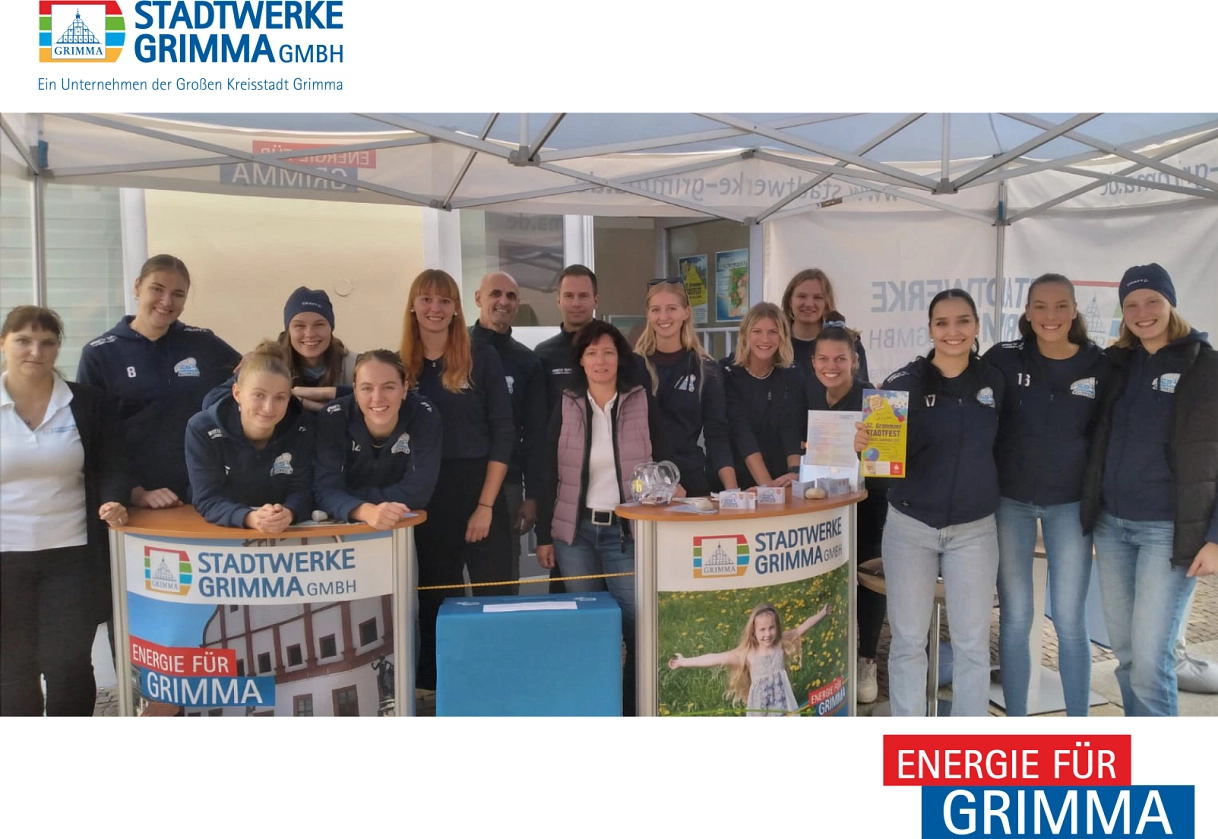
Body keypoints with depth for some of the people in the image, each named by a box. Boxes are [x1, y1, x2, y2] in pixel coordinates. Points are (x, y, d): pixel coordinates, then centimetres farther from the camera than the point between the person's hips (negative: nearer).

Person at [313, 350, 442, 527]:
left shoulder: (424, 416, -17)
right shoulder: (333, 418, -15)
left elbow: (418, 492, -19)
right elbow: (326, 490, -21)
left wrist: (351, 496, -18)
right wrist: (365, 511, -39)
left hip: (405, 529, -1)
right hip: (347, 528, 1)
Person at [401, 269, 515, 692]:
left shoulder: (482, 358, -1)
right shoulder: (401, 365, 6)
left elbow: (503, 433, -4)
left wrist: (486, 505, -11)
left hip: (480, 492, -2)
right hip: (424, 499, 3)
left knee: (495, 598, -2)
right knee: (433, 604, 11)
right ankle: (433, 691, 25)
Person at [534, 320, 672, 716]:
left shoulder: (643, 403, 1)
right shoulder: (566, 407, 3)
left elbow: (662, 464, 5)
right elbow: (548, 476, 5)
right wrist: (543, 535, 3)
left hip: (627, 531, -1)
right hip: (574, 531, 1)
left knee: (638, 621, -6)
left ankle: (635, 707, 12)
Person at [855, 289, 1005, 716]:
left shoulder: (994, 382, 2)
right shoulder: (903, 382, -8)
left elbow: (1001, 446, 14)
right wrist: (863, 443, -27)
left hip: (974, 528, 2)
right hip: (910, 525, -2)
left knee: (972, 643, 9)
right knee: (908, 640, 7)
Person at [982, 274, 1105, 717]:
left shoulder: (1100, 364, -3)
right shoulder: (1003, 360, -7)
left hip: (1070, 505, 1)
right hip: (1009, 502, 0)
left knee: (1070, 621, 6)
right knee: (1014, 619, 6)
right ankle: (1016, 724, 20)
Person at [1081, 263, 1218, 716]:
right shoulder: (1115, 363, 9)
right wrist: (1091, 513, 8)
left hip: (1169, 530, -5)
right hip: (1111, 525, 5)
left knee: (1150, 659, -7)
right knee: (1125, 654, 11)